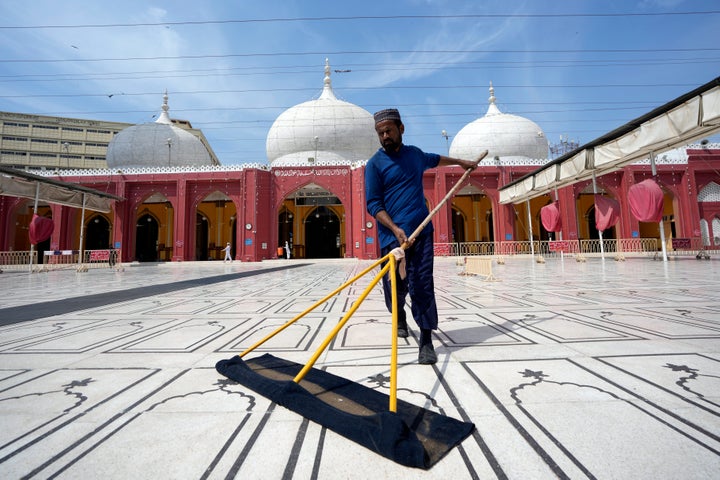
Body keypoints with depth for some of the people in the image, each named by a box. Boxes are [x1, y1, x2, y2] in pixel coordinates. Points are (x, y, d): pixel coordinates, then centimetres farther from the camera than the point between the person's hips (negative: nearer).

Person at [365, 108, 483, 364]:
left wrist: (460, 162, 49)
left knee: (423, 286, -4)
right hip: (393, 235, -2)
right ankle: (400, 318, 37)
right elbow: (373, 204, -6)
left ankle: (426, 341, 5)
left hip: (422, 231, 3)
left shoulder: (414, 153, 15)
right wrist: (395, 229, -19)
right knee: (396, 287, 4)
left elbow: (435, 159, 39)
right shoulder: (375, 164, 0)